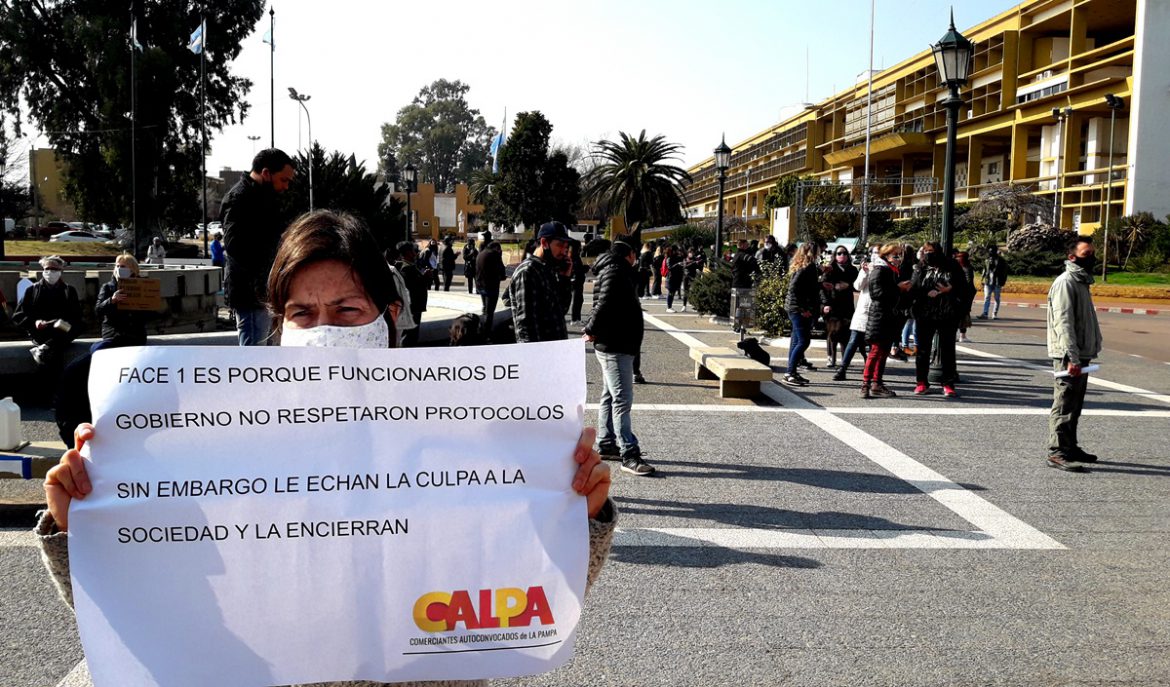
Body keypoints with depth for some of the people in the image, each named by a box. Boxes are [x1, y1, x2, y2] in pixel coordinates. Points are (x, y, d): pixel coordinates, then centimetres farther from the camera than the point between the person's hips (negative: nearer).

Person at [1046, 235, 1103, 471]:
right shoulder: (1065, 283, -14)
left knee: (1074, 405, 16)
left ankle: (1070, 447, 26)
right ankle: (1057, 452, -3)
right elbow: (1063, 323, -21)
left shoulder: (1082, 281, 17)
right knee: (1064, 404, -7)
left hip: (1081, 355, 10)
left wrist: (1084, 355, 17)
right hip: (1068, 356, -10)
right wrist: (1072, 358, -26)